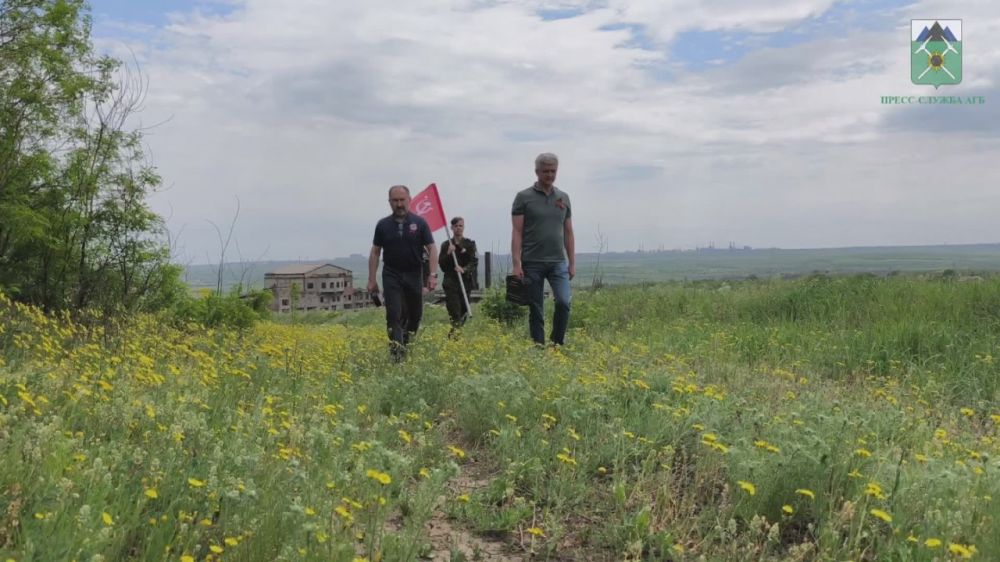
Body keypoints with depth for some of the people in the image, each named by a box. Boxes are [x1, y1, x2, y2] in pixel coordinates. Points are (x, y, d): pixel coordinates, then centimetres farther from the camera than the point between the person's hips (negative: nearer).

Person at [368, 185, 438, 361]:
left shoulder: (419, 223, -2)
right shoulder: (383, 225, 2)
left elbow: (431, 249, -4)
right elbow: (375, 252, 6)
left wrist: (433, 275, -14)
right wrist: (371, 279, 0)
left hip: (414, 274, 1)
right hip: (392, 275, 0)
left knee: (415, 314, 11)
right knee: (394, 314, -10)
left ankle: (408, 343, 34)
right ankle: (397, 352, -9)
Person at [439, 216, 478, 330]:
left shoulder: (470, 244, 7)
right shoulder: (446, 245, 8)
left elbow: (474, 261, -3)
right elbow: (442, 265, 3)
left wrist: (464, 269, -21)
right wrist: (448, 254, -13)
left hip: (466, 281, 1)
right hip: (451, 282, -1)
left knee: (464, 310, 4)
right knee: (454, 311, -12)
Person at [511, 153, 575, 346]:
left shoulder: (563, 198, 11)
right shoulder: (524, 197, -1)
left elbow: (568, 232, 13)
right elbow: (517, 232, -5)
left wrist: (572, 263, 8)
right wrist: (516, 264, -13)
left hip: (558, 262, 3)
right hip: (532, 263, -2)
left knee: (564, 302, -14)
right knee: (535, 310, 3)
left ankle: (557, 342, 6)